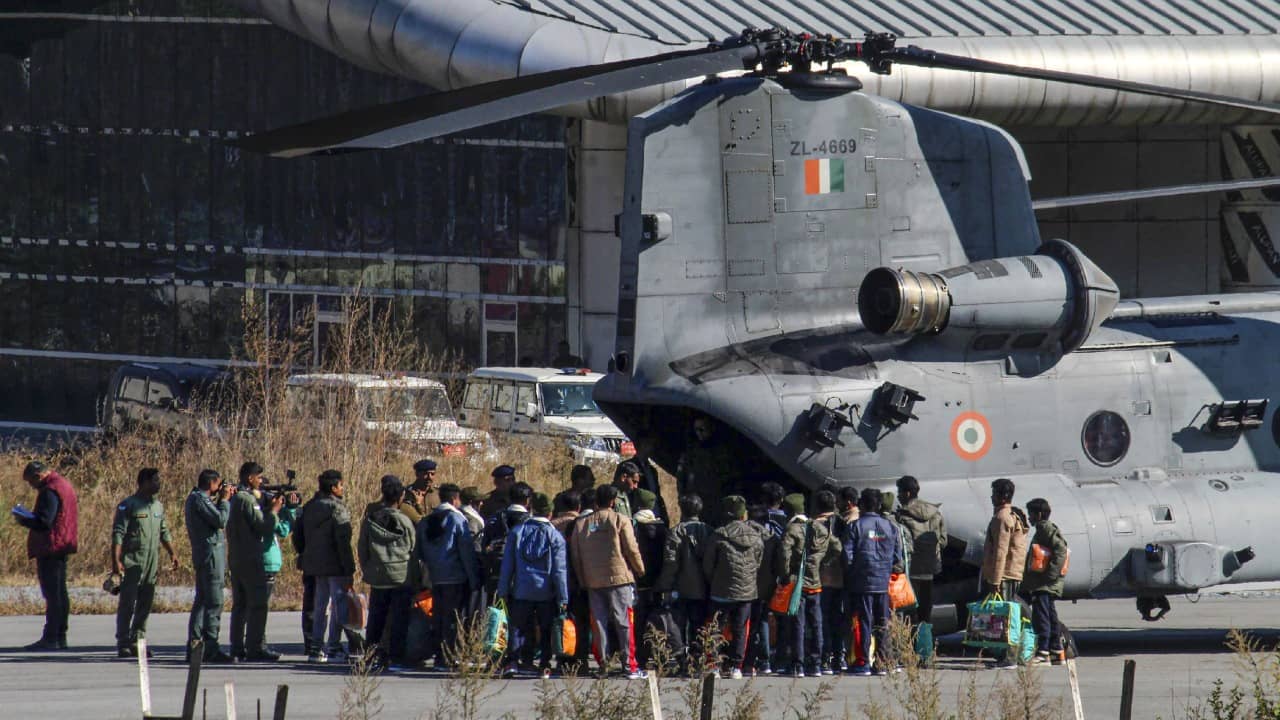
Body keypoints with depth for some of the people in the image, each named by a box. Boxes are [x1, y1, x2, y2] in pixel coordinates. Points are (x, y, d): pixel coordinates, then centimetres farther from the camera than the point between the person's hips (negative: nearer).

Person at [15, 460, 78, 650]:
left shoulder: (49, 492, -16)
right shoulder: (65, 485, 16)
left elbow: (43, 522, -24)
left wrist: (23, 520, -8)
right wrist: (29, 518, 15)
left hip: (49, 549, -10)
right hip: (62, 547, 10)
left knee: (52, 593, -9)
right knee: (60, 593, 13)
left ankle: (51, 638, -9)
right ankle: (60, 636, 17)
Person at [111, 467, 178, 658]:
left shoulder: (158, 507, 15)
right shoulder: (128, 506, -7)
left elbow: (164, 533, 24)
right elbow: (118, 534, -11)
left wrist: (172, 554, 16)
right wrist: (116, 560, -19)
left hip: (152, 563, 6)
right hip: (132, 562, -6)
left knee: (145, 605, 7)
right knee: (127, 603, -5)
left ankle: (137, 641, 12)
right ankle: (123, 643, -3)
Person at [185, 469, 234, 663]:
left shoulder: (195, 498, 17)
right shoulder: (200, 499, -13)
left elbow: (217, 519, 19)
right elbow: (220, 520, -19)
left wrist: (222, 499, 11)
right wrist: (225, 499, -6)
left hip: (202, 556, 11)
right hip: (211, 553, -11)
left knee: (202, 601, 14)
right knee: (214, 603, -10)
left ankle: (194, 645, 15)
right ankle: (210, 648, -12)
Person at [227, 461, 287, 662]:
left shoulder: (236, 498, 14)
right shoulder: (248, 500, -14)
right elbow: (264, 527, -17)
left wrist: (269, 507, 11)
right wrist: (275, 510, -3)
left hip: (236, 560, 9)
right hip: (251, 561, -9)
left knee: (240, 604, 12)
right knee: (258, 605, -6)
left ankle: (237, 647, 13)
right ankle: (256, 648, -9)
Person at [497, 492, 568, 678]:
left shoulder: (516, 532, 0)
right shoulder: (554, 536, -5)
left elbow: (507, 564, 2)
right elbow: (560, 570, -6)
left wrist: (504, 591, 7)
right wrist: (563, 598, -3)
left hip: (521, 591, 1)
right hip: (546, 592, -1)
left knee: (519, 627, 9)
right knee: (546, 629, 10)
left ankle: (513, 661, -7)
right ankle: (545, 665, 7)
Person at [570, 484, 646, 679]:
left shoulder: (581, 524, 7)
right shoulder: (620, 521, -6)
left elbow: (575, 555, 9)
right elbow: (632, 550, -6)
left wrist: (583, 580, 16)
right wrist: (641, 570, 9)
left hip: (592, 581, 3)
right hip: (619, 577, -3)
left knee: (599, 623, 8)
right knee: (623, 622, -1)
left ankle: (603, 663, 5)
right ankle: (629, 666, -3)